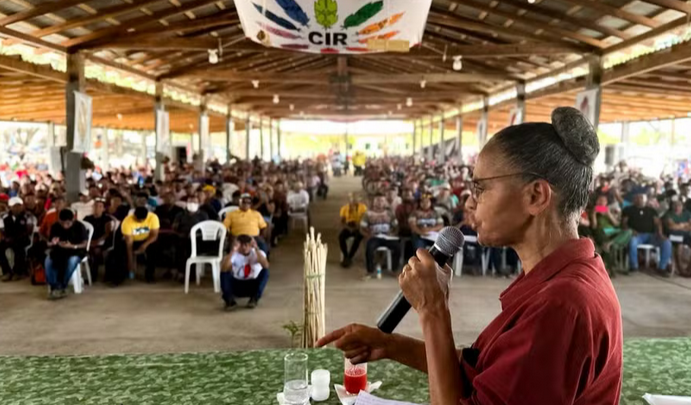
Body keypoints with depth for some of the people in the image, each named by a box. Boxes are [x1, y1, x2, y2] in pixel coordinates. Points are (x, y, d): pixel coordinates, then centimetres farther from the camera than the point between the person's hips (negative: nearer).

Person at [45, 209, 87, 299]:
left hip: (76, 251, -3)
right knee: (48, 260, -29)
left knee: (72, 261, -38)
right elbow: (49, 244, 0)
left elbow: (84, 244, -13)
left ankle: (61, 287, -23)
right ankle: (53, 287, -22)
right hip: (59, 250, 3)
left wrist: (72, 246, -31)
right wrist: (52, 243, -25)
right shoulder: (55, 227, -4)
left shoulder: (79, 227, -12)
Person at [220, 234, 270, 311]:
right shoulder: (234, 254, -11)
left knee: (265, 271, -28)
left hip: (253, 286, 0)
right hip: (237, 286, 0)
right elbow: (223, 269, -32)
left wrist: (256, 249, -40)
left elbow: (266, 266, -35)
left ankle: (254, 298, -22)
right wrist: (233, 251, -39)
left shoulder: (257, 253, -11)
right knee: (225, 273, -26)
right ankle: (230, 300, -24)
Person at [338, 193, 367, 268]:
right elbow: (342, 221, 0)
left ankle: (349, 257, -25)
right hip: (348, 227, 2)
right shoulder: (344, 208, 0)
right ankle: (345, 256, -17)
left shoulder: (363, 207, -6)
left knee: (358, 237, -35)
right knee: (341, 236, -29)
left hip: (358, 228, -2)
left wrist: (357, 227, -25)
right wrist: (348, 228, -20)